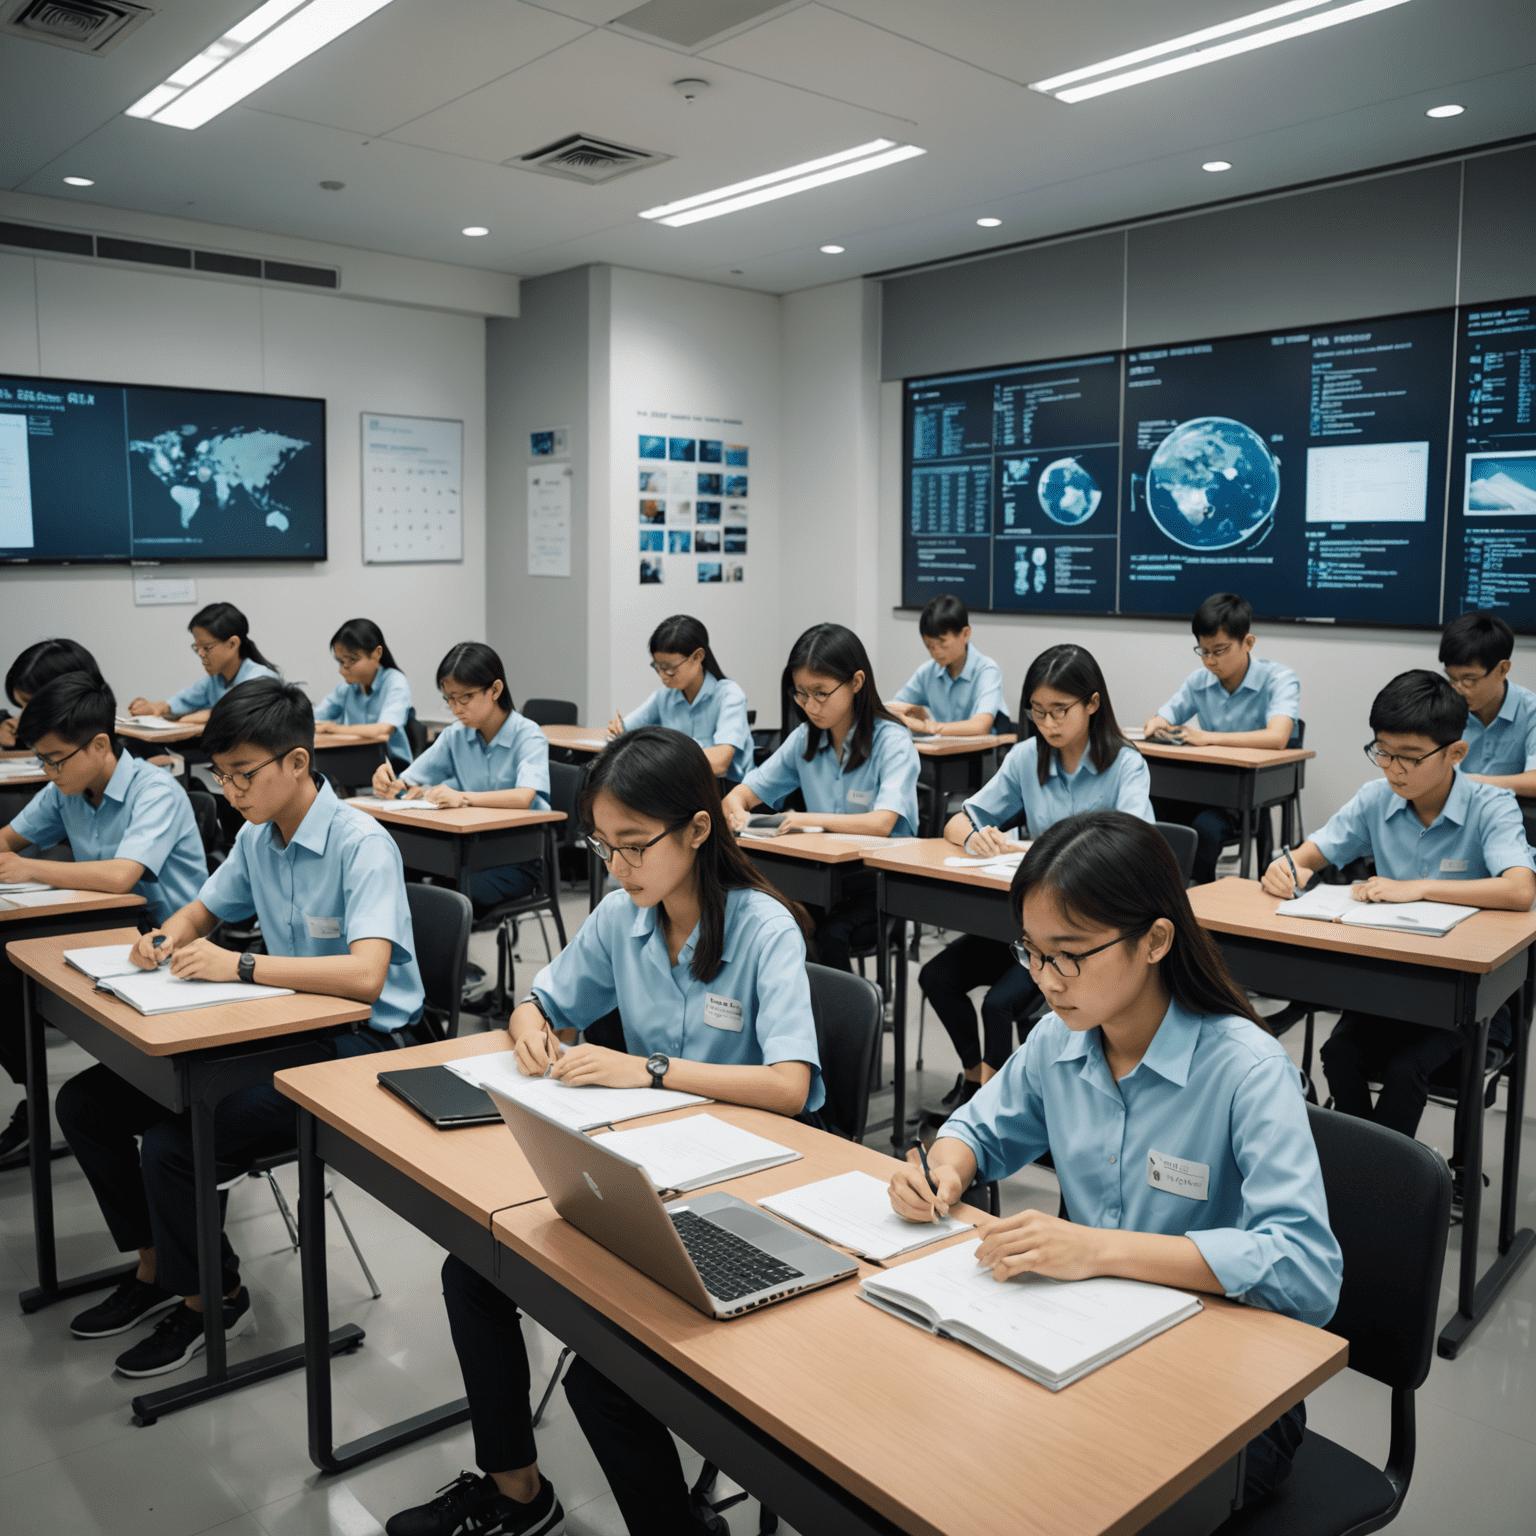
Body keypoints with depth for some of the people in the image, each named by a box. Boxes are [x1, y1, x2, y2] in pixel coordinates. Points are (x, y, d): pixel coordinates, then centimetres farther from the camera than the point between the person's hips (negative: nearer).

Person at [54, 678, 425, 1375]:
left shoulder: (361, 845, -21)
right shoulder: (257, 837, 5)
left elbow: (365, 975, -34)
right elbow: (204, 909, 22)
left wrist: (239, 966, -33)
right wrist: (169, 936, -2)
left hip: (357, 1047, -9)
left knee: (173, 1145, -24)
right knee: (84, 1102, 6)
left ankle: (210, 1298, 5)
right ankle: (156, 1265, 22)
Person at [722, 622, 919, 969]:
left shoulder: (891, 740, -9)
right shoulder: (804, 739, 8)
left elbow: (881, 823, -23)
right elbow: (743, 794, 9)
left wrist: (811, 819, -24)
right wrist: (736, 810, -14)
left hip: (881, 879, -4)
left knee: (830, 934, -31)